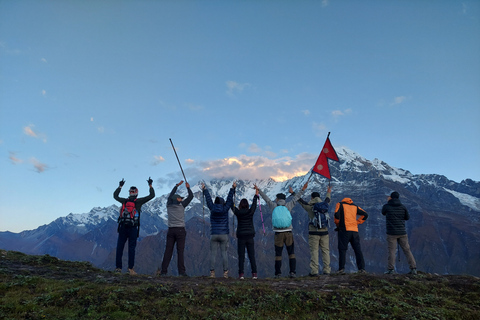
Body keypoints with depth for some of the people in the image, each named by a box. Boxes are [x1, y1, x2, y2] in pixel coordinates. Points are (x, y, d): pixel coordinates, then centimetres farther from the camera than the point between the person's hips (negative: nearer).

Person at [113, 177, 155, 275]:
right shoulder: (138, 201, -2)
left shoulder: (124, 201, 6)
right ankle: (131, 268, 0)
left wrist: (120, 186, 35)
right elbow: (152, 195, 3)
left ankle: (118, 267, 11)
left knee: (119, 247, 8)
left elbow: (115, 196, 26)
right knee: (132, 248, 2)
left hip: (122, 227, 3)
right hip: (133, 228, -2)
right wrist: (150, 185, 14)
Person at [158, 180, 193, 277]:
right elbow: (191, 196, 5)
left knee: (168, 251, 4)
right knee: (180, 252, -3)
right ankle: (181, 271, -3)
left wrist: (177, 185, 34)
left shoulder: (169, 206, 9)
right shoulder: (181, 205, -3)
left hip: (171, 230, 4)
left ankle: (163, 271, 4)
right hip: (180, 230, -4)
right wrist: (188, 187, 20)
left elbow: (170, 196, 27)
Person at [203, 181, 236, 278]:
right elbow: (229, 199, 8)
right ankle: (225, 272, 2)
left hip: (214, 234, 1)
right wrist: (233, 188, 18)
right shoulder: (225, 209, -1)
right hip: (224, 234, -1)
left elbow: (208, 199, 14)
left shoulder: (212, 208, 1)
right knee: (224, 253, 2)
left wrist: (204, 189, 28)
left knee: (213, 253, 3)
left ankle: (212, 272, 2)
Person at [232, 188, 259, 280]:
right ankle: (254, 273, 6)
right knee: (252, 256, 6)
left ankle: (241, 274, 1)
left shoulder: (238, 213, -6)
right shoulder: (250, 212, -3)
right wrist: (256, 195, 31)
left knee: (241, 256, 3)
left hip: (241, 237, -1)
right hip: (250, 236, 1)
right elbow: (254, 204, 14)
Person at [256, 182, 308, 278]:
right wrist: (303, 190, 20)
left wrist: (258, 190, 24)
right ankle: (293, 272, 6)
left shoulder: (273, 206, 0)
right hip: (288, 233, 0)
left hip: (278, 234, 0)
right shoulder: (288, 206, 0)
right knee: (291, 253, 8)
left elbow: (266, 198, 12)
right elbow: (295, 198, 9)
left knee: (278, 254, 8)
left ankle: (278, 273, 10)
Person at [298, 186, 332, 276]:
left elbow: (300, 200, 8)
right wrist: (328, 193, 50)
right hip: (324, 231, 4)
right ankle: (327, 270, 10)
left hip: (314, 232, -3)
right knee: (325, 251, 9)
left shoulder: (309, 207, -4)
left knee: (314, 251, -2)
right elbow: (327, 200, 29)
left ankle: (314, 271, -4)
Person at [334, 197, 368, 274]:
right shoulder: (355, 206, 21)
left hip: (344, 230, -4)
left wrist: (338, 224, 6)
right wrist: (357, 222, 16)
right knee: (358, 250, 8)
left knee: (342, 249, -3)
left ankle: (341, 269, -7)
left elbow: (337, 214, -7)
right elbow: (365, 214, 16)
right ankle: (362, 268, 5)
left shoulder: (340, 204, 9)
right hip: (355, 230, 4)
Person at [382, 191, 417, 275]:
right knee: (407, 250, 9)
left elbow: (383, 213, 17)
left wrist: (387, 202, 20)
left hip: (391, 233, -2)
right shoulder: (402, 207, 1)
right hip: (402, 232, 2)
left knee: (391, 251, 1)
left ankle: (391, 269, -2)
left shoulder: (386, 206, -5)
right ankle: (413, 268, 9)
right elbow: (407, 217, 12)